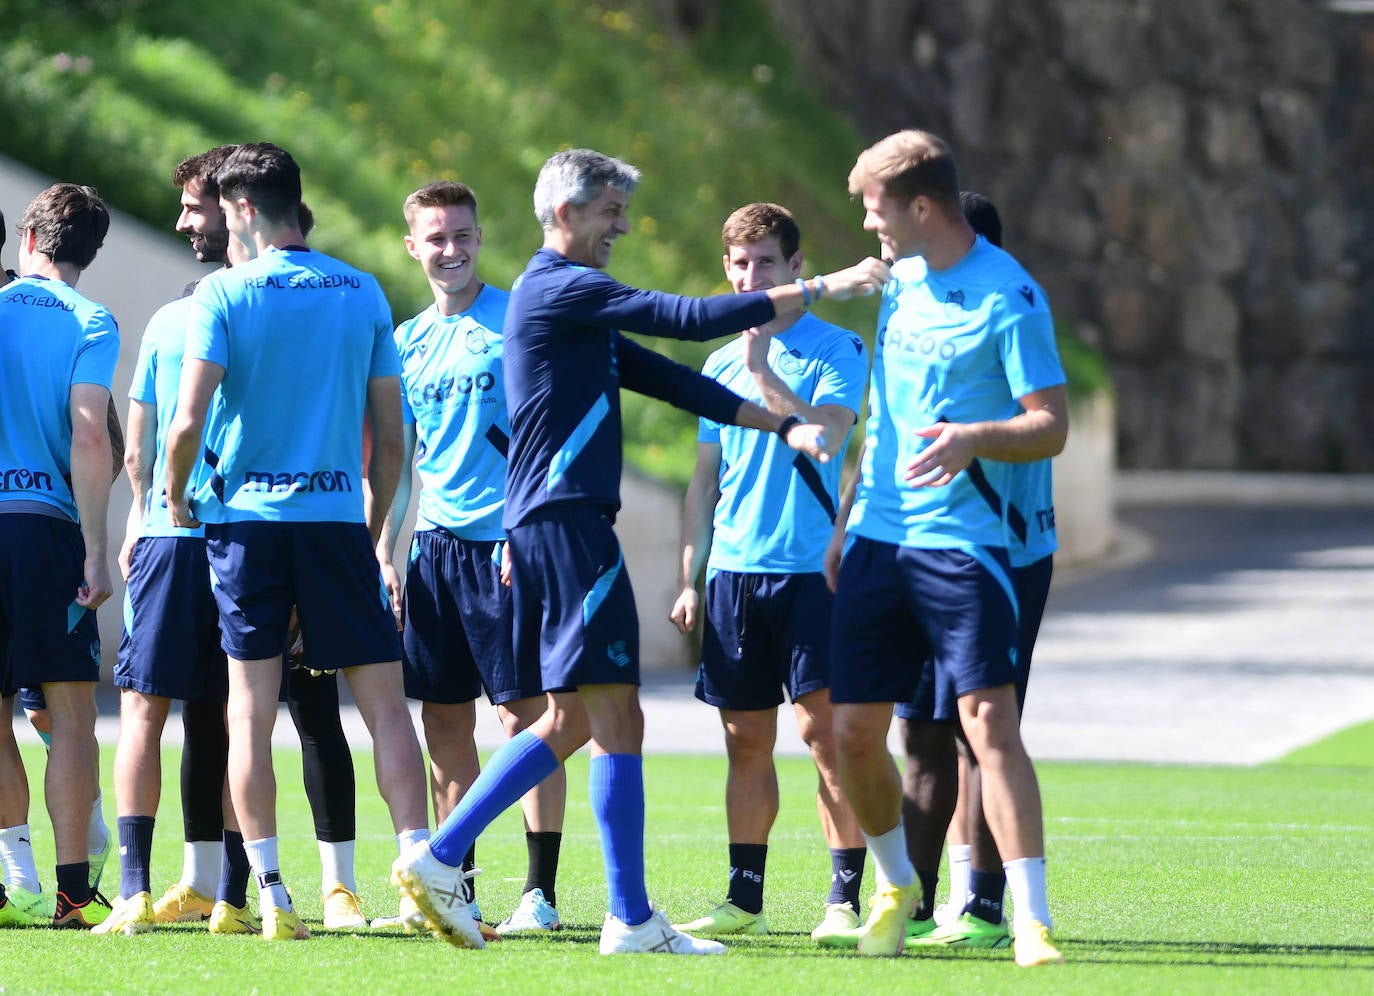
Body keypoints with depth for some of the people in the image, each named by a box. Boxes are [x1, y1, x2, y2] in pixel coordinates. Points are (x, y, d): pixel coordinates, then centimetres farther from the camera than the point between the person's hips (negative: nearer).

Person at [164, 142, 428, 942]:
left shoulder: (224, 295, -4)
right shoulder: (363, 293, 6)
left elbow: (189, 419, -11)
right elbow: (390, 434, 8)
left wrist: (178, 497, 7)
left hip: (246, 517, -2)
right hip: (338, 515, 2)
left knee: (251, 710, 2)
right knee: (384, 701, 3)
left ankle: (271, 893, -1)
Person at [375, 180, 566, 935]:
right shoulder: (408, 343, 14)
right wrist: (384, 555, 11)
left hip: (507, 540, -6)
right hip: (436, 545, 6)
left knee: (524, 714, -6)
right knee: (443, 721, 7)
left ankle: (540, 891, -5)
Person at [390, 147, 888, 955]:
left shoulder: (575, 302, 22)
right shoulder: (559, 289, -10)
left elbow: (667, 379, 21)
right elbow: (690, 318, -16)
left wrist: (781, 425, 14)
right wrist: (817, 290, -14)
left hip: (551, 523, 10)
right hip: (566, 519, -10)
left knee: (575, 720, 13)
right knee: (616, 720, -8)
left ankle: (438, 859, 12)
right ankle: (632, 920, -8)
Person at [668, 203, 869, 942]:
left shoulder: (835, 350, -1)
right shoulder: (722, 364, 16)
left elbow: (827, 432, -18)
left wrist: (764, 370, -17)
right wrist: (690, 579, 13)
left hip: (812, 568, -5)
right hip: (735, 570, 5)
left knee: (823, 728, -9)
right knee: (746, 740, 7)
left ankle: (845, 897, -6)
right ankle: (744, 899, 12)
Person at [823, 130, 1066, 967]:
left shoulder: (1009, 296, -10)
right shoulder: (902, 280, 12)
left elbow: (1051, 426, -13)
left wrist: (975, 439, -31)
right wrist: (848, 519, 23)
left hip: (963, 541, -7)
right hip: (879, 538, 7)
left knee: (988, 717, -17)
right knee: (854, 730, 5)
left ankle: (1033, 919, -16)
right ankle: (898, 887, 27)